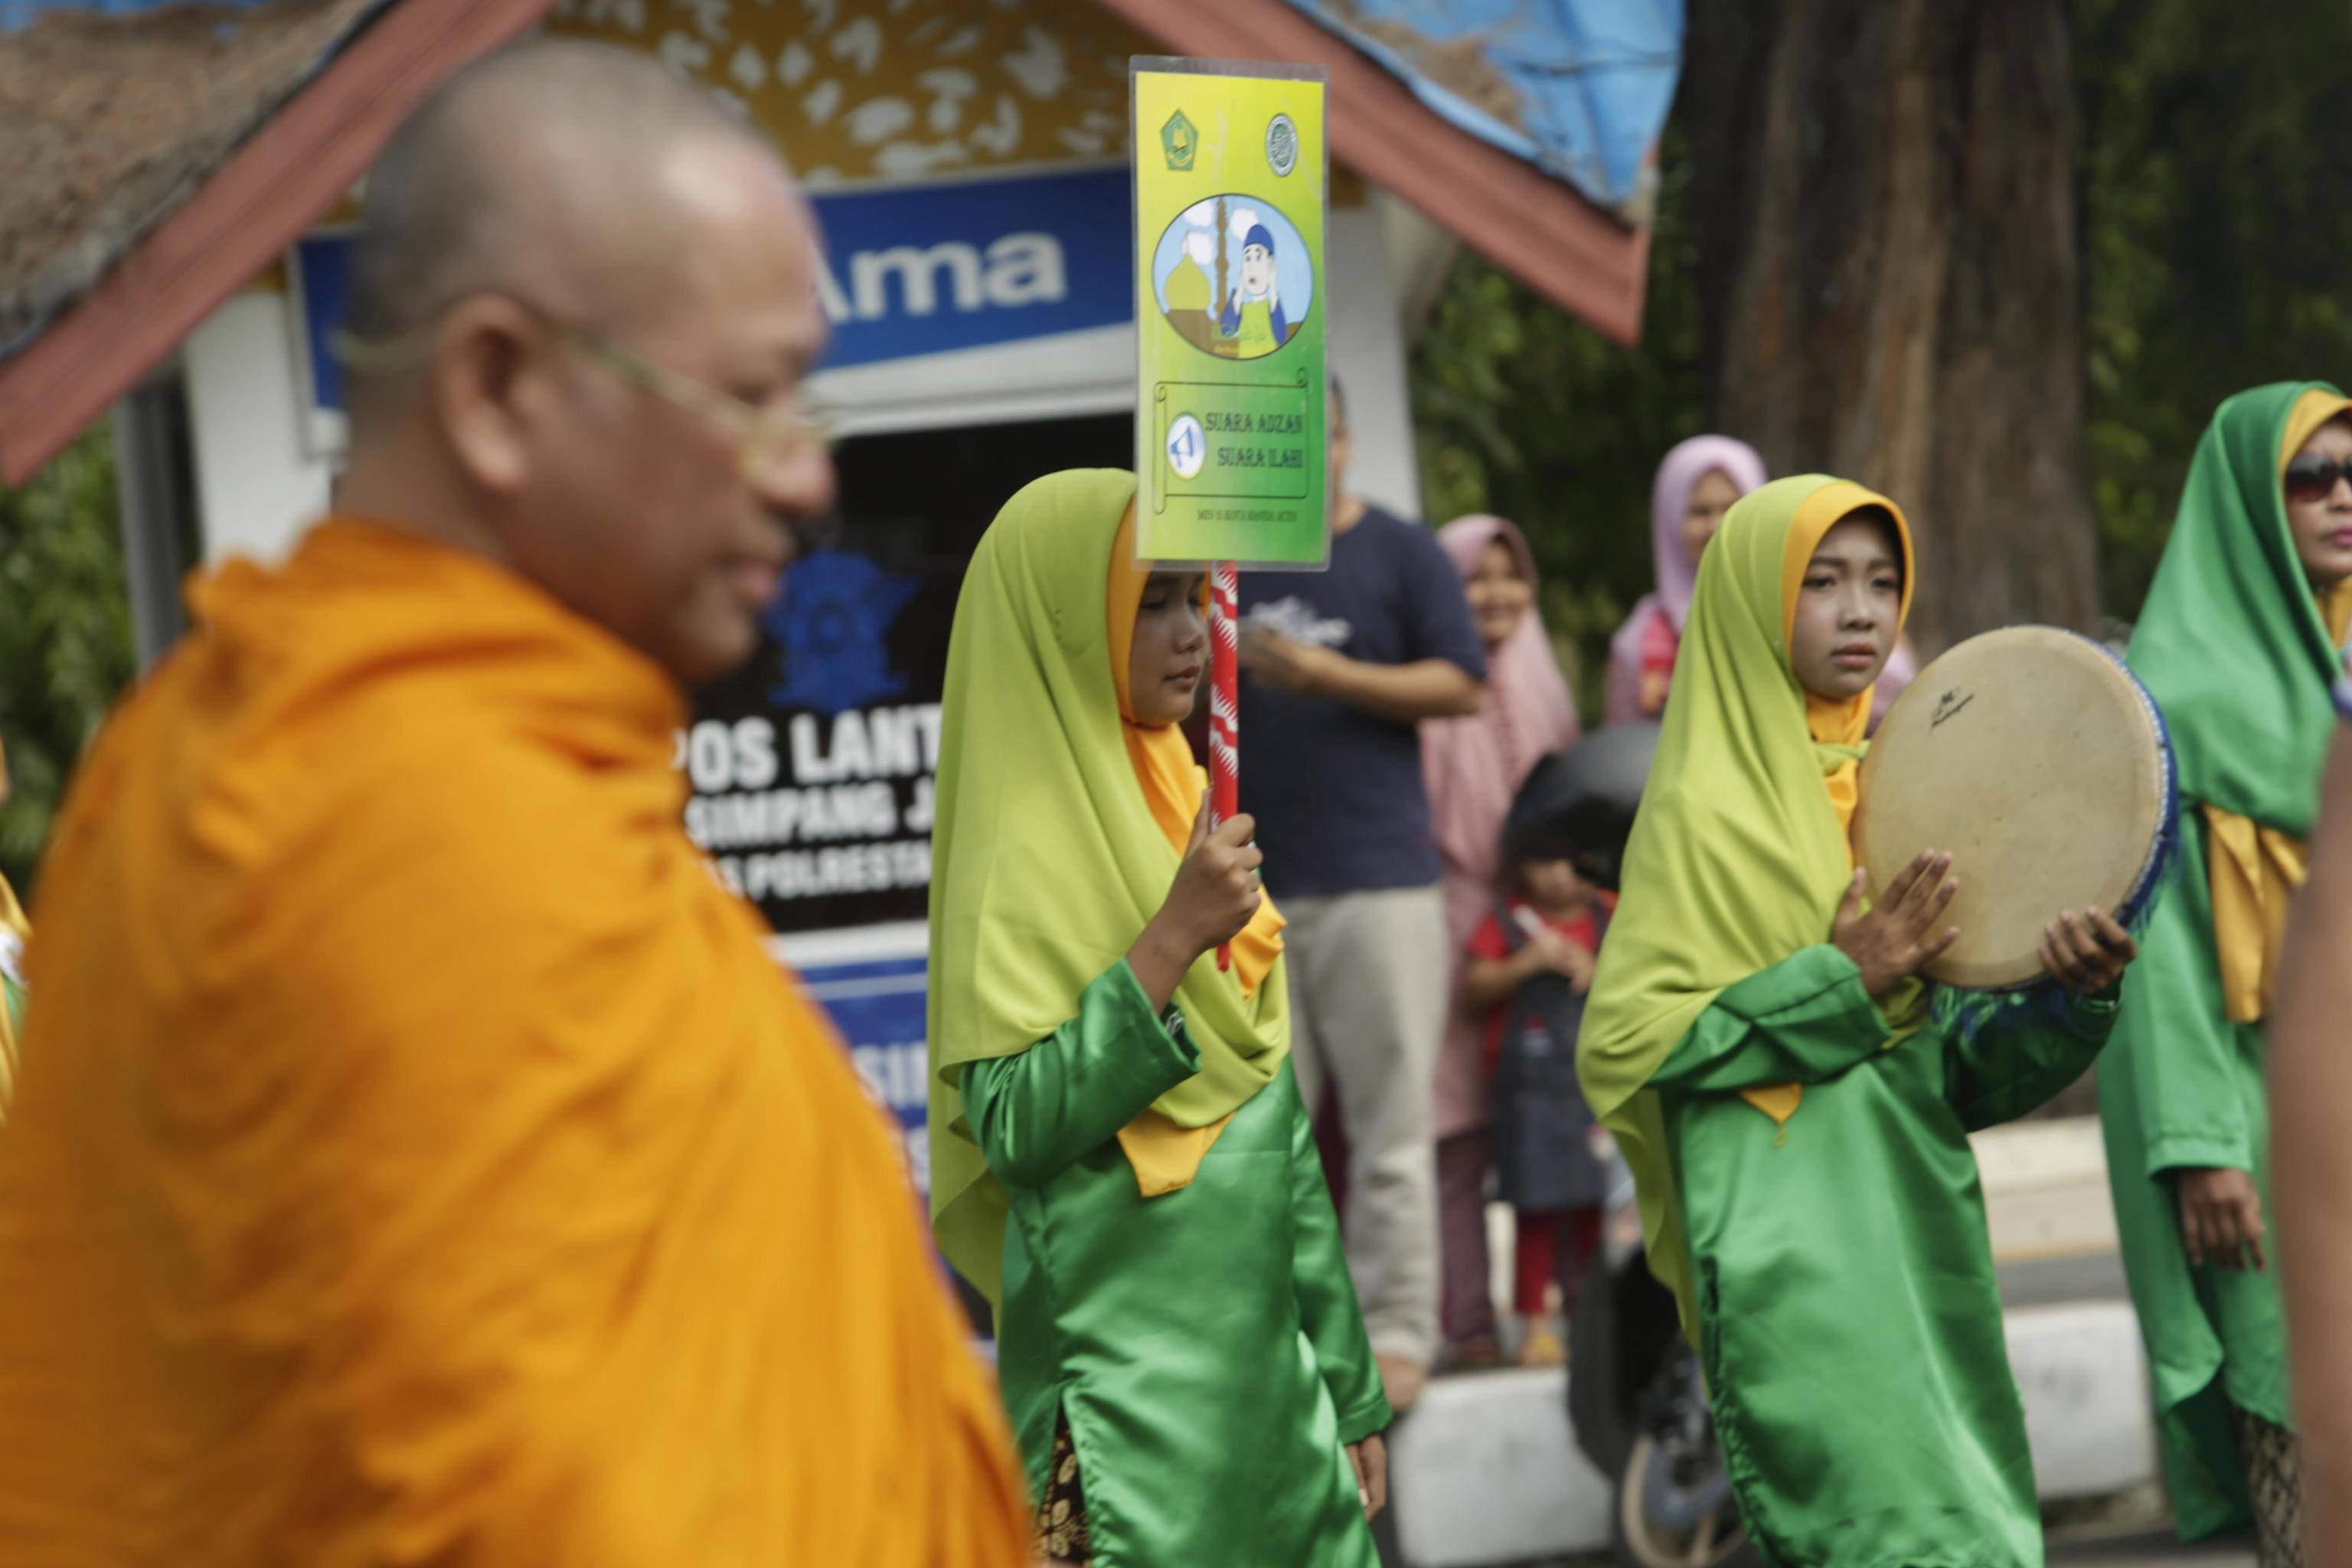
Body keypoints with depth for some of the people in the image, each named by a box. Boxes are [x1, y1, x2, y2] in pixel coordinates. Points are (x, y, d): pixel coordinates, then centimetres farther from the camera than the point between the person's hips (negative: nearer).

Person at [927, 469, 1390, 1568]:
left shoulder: (1186, 804, 11)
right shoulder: (1022, 840, -10)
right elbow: (1011, 1125, -17)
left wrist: (1349, 1385, 14)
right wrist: (1171, 939, -21)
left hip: (1265, 1352, 7)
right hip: (1127, 1366, -7)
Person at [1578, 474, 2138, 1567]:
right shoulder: (1707, 812, -5)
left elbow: (1964, 1081, 14)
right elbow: (1619, 1045, -12)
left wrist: (2077, 996, -6)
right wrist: (1840, 984, -14)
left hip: (1926, 1248, 7)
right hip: (1794, 1262, -7)